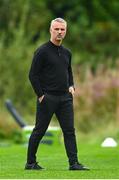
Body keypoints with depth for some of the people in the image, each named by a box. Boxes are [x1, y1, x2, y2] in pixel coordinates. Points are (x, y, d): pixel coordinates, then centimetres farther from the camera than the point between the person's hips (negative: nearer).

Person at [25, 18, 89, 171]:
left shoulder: (67, 53, 13)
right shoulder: (42, 51, -8)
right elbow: (33, 75, -9)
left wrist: (71, 86, 8)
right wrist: (40, 95, -12)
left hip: (65, 98, 6)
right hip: (47, 98, -6)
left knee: (69, 130, 0)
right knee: (39, 131, 1)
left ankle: (74, 163, -1)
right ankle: (30, 163, 11)